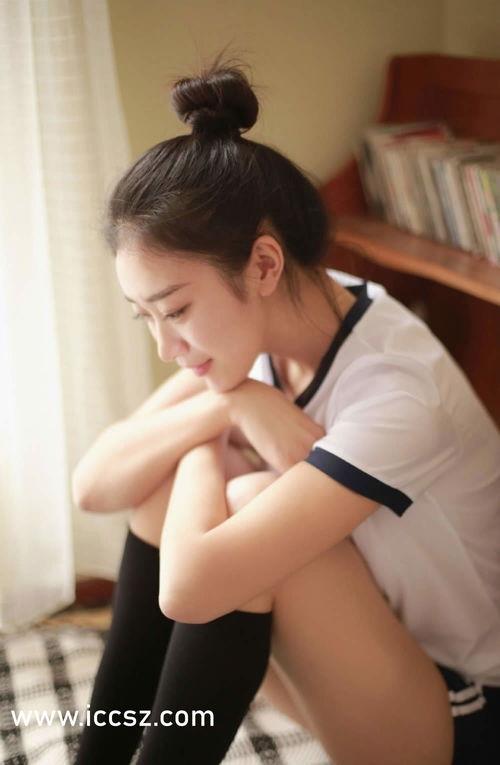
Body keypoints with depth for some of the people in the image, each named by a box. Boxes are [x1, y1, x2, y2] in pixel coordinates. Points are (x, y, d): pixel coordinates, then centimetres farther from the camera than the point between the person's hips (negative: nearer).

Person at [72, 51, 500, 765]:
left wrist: (212, 428, -20)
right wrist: (224, 407, -26)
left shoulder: (396, 391, -31)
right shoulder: (257, 331, -8)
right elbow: (93, 485, -10)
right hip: (346, 670, 7)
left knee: (249, 506, -28)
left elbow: (189, 585, -38)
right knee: (162, 482, -10)